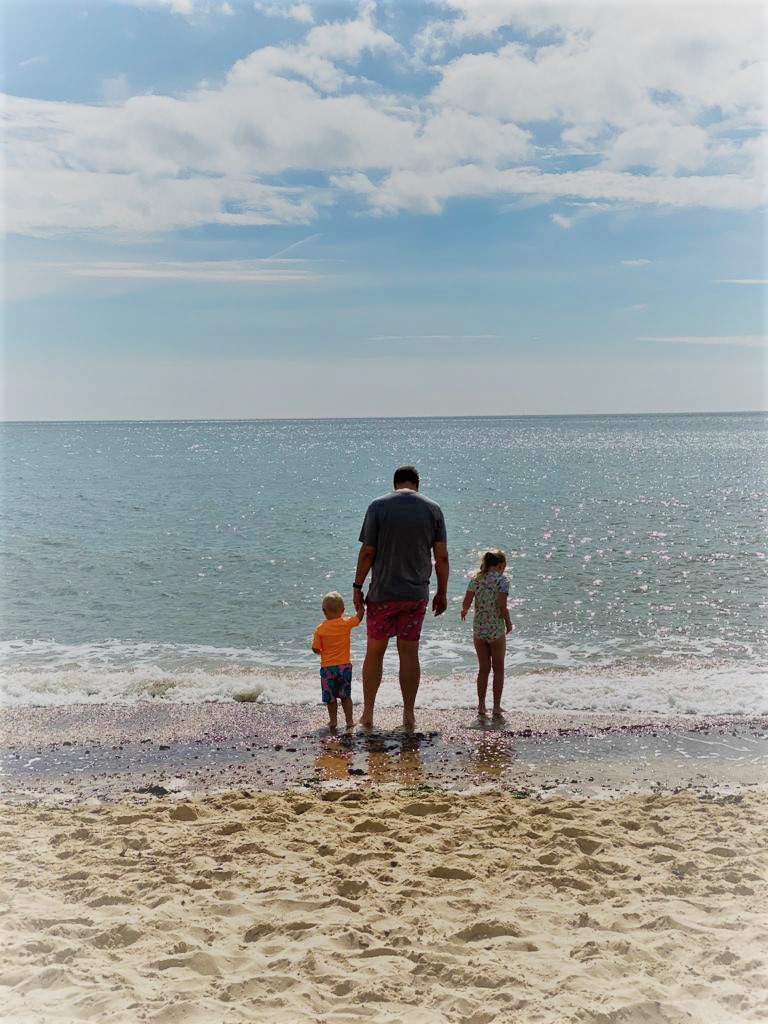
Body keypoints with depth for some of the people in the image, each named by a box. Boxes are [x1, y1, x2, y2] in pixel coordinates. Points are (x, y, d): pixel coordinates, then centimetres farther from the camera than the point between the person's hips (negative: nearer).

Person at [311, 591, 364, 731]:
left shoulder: (320, 629, -9)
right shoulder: (346, 623, -7)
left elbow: (315, 649, -6)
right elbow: (360, 616, 8)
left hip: (327, 667, -2)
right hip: (345, 665, 2)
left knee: (330, 697, 11)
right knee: (345, 696, 15)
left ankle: (333, 721, 13)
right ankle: (349, 720, 15)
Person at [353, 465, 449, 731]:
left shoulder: (378, 506, -4)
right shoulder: (433, 509, 2)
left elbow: (367, 552, -6)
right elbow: (442, 556, 1)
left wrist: (358, 586, 3)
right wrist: (442, 592, 10)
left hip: (382, 592, -1)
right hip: (417, 593, 2)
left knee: (374, 652, 10)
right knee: (409, 653, 8)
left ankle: (367, 714, 14)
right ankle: (409, 716, 11)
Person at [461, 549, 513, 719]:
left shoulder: (475, 579, 1)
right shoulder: (502, 580, -10)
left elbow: (466, 602, -4)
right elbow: (502, 606, -18)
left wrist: (464, 611, 19)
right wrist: (508, 622, -2)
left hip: (479, 630, 4)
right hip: (497, 630, -4)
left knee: (483, 669, 15)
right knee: (498, 669, 10)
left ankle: (481, 707, 16)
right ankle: (496, 707, 11)